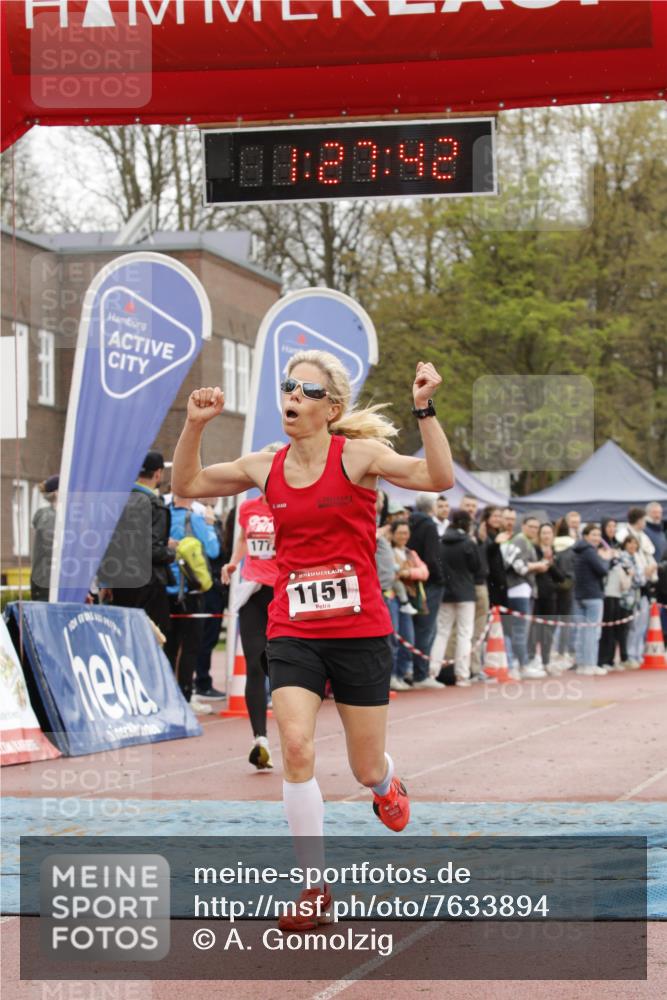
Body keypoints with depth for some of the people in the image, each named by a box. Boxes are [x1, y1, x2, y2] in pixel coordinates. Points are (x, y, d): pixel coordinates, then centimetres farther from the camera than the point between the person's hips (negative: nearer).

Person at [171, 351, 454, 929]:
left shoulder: (358, 455, -8)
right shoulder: (267, 468, 4)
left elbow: (439, 479, -21)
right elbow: (187, 485, 15)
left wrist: (424, 409, -29)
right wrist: (195, 425, 1)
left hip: (360, 632, -2)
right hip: (293, 634, 2)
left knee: (367, 770, 7)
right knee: (296, 747, -17)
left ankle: (386, 784, 48)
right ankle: (316, 886, -6)